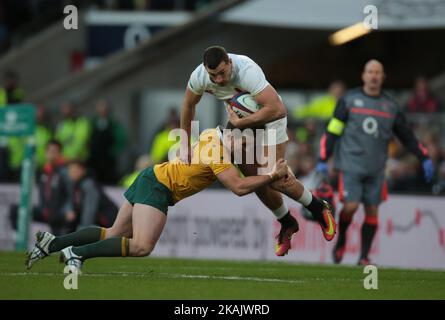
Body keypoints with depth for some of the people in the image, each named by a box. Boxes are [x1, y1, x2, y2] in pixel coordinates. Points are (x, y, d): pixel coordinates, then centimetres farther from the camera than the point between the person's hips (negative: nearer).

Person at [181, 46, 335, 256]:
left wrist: (239, 123, -39)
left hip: (268, 115, -6)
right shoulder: (199, 77, -22)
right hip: (239, 117, 6)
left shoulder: (247, 71, -40)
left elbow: (277, 109, -46)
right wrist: (185, 144, 2)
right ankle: (287, 224, 22)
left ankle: (319, 209, 10)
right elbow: (188, 105, 0)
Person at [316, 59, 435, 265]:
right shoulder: (349, 100, 3)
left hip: (376, 169, 3)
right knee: (351, 206, -14)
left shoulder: (390, 106, 11)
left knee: (372, 210, 0)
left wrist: (425, 159, 6)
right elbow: (332, 131, 3)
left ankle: (364, 257, 8)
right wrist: (322, 160, -4)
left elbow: (407, 136, 16)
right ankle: (341, 240, 14)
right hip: (351, 165, -3)